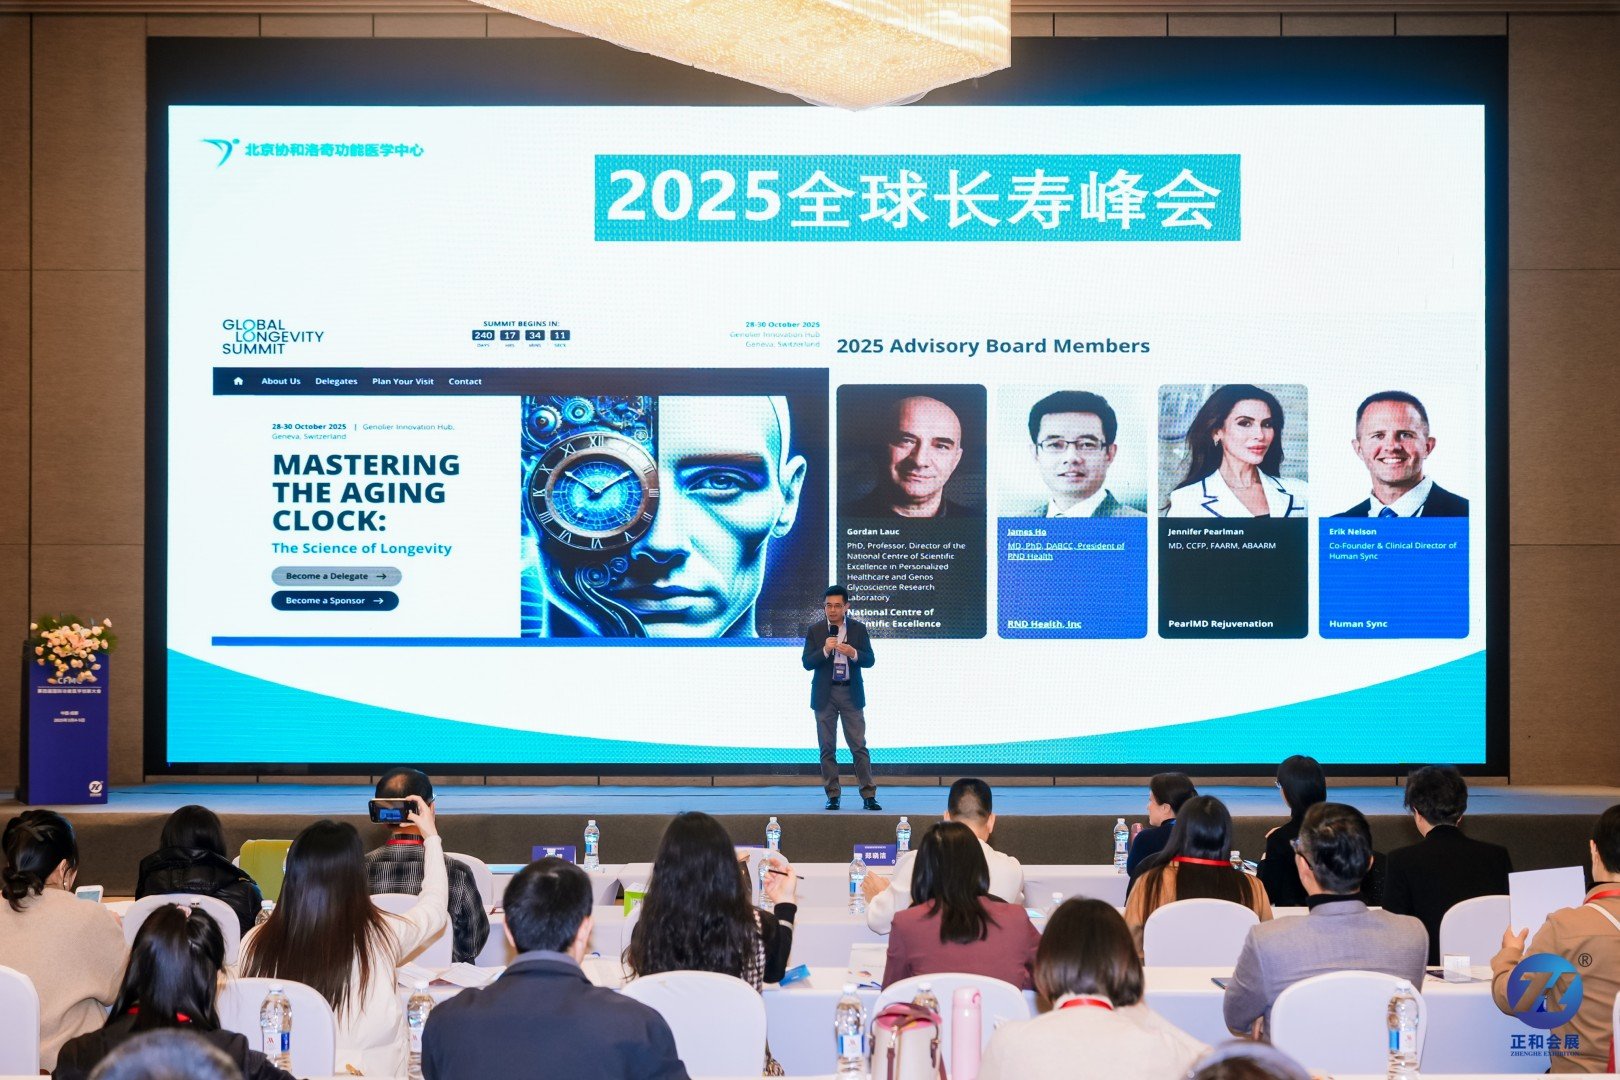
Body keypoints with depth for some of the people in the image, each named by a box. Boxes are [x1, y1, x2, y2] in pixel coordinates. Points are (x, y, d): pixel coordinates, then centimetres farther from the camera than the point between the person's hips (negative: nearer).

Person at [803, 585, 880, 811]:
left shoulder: (859, 629, 3)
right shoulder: (815, 630, 2)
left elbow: (870, 660, 0)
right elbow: (807, 663, -3)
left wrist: (853, 653, -20)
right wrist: (825, 650, -20)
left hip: (851, 693, -1)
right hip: (824, 694, 1)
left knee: (859, 745, -3)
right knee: (827, 747, 3)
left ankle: (868, 795, -1)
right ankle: (832, 795, 9)